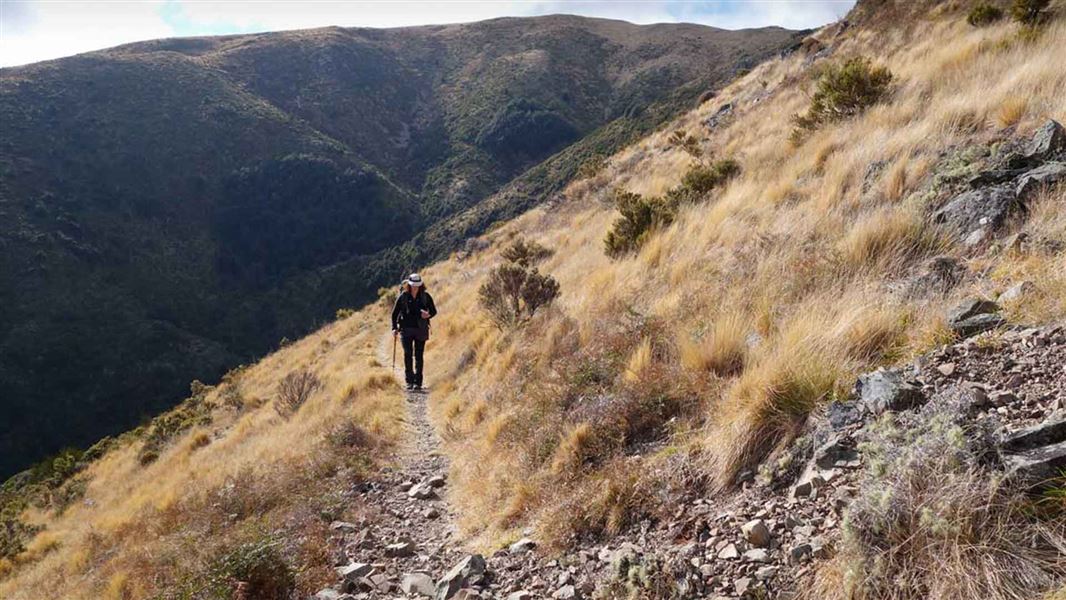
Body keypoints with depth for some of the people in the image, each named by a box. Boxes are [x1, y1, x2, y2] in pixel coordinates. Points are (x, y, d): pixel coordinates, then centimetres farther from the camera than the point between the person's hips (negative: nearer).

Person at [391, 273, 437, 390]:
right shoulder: (403, 297, -1)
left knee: (419, 356, 3)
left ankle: (418, 382, 8)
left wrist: (428, 315, -17)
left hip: (421, 330, 0)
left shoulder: (425, 296, -1)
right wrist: (394, 328, -2)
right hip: (406, 329, 0)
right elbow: (395, 313, 5)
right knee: (408, 355, -5)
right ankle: (409, 381, 3)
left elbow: (434, 311, 5)